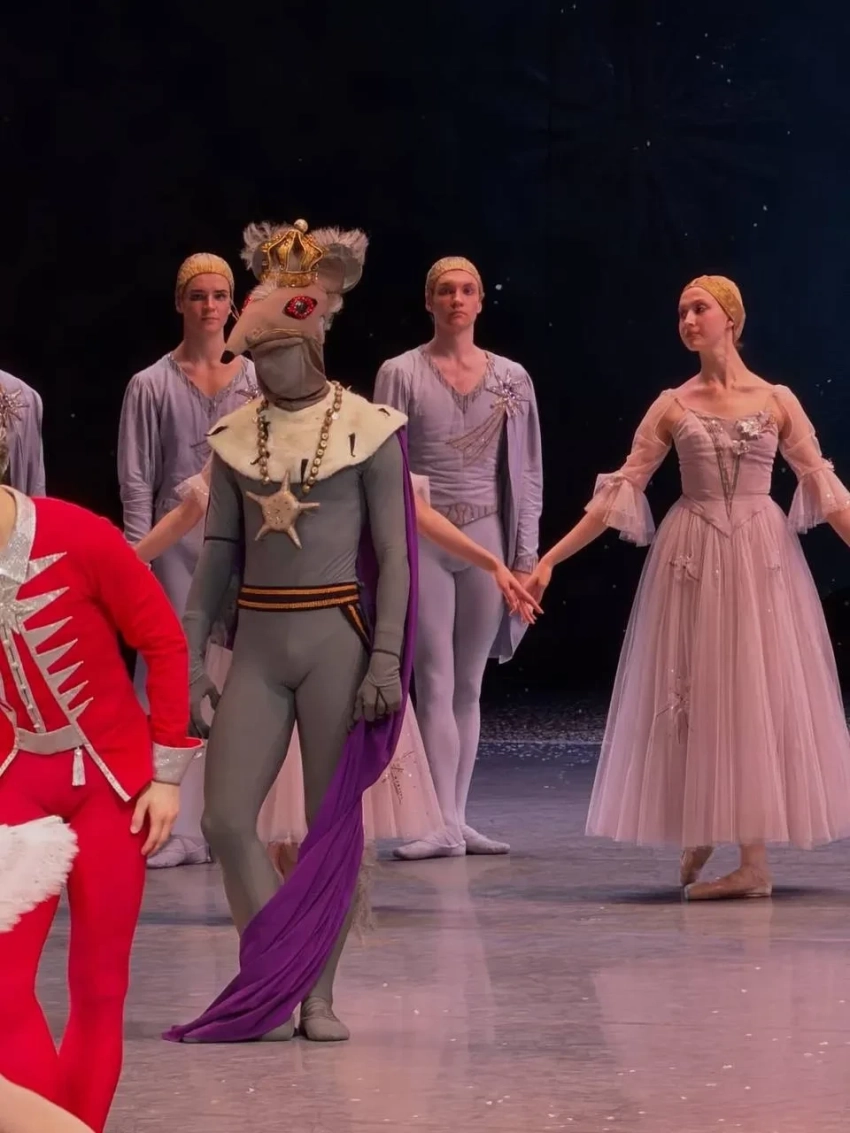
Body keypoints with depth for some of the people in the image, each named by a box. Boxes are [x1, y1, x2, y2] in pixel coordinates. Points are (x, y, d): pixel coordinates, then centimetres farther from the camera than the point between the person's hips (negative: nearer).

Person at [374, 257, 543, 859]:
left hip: (486, 536, 3)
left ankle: (458, 818, 10)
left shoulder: (511, 379, 8)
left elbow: (526, 472, 9)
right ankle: (445, 822, -9)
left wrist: (526, 556, 5)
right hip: (422, 536, -3)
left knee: (468, 686, 7)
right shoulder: (401, 374, 1)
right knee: (435, 682, -6)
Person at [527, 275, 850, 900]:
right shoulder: (673, 406, 4)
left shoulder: (777, 400, 3)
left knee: (758, 690, -1)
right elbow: (621, 491, 3)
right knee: (696, 695, 2)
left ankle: (755, 859, 1)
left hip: (760, 556, -1)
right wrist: (551, 558, -2)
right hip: (692, 557, 1)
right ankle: (700, 841, 16)